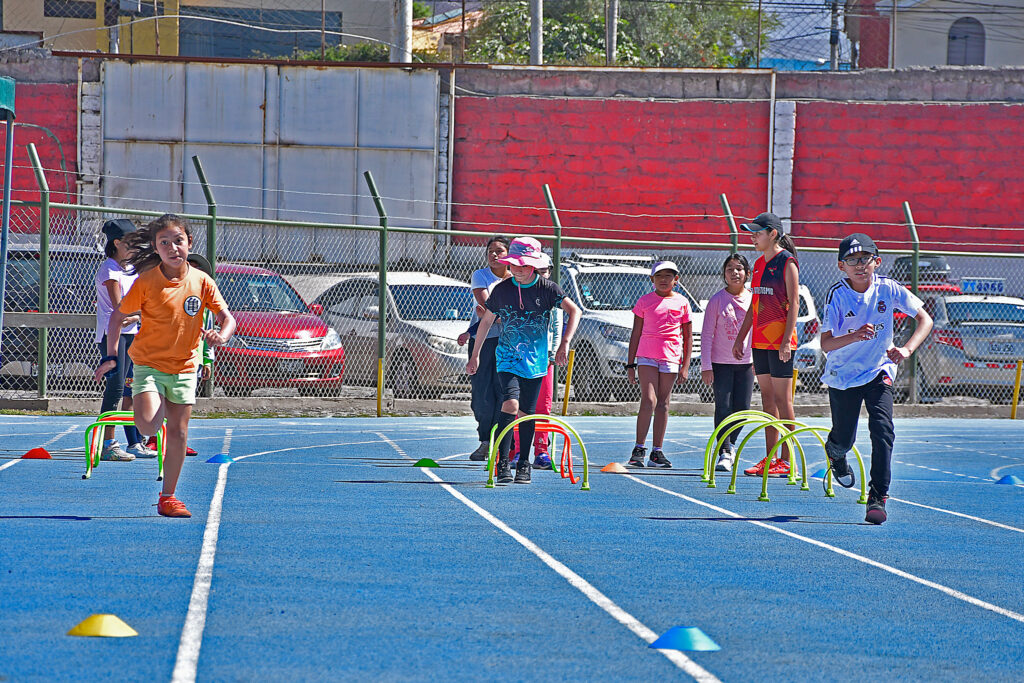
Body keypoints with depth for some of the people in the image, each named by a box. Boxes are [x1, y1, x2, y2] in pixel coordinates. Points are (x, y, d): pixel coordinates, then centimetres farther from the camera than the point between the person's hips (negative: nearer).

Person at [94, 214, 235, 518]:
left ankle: (168, 497, 15)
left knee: (178, 433, 4)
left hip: (184, 367, 3)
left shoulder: (202, 281, -2)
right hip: (149, 364, -3)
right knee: (147, 425, -23)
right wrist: (111, 356, -2)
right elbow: (117, 316, 1)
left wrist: (222, 334, -23)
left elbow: (227, 317, 0)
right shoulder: (146, 282, -8)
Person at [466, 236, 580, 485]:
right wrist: (475, 356, 14)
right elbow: (486, 321, 10)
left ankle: (524, 464, 20)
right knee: (510, 405, -19)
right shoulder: (501, 289, -2)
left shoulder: (547, 288, -5)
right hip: (507, 359, -1)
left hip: (535, 361, 1)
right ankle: (503, 464, -17)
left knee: (527, 413, 5)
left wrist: (565, 343, -24)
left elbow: (574, 311, -11)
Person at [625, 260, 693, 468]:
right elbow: (635, 334, 9)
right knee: (649, 401, -13)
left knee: (663, 404, 4)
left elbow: (688, 336, 12)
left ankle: (657, 452, 7)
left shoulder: (682, 302, 8)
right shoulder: (645, 301, 7)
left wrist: (685, 366, 5)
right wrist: (630, 365, 5)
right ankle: (639, 449, -12)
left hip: (671, 358, 1)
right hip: (646, 356, -1)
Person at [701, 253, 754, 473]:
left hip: (745, 363, 2)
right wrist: (705, 366, -8)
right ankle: (725, 452, 0)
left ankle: (730, 443, 26)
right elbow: (706, 335, -3)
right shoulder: (717, 300, -3)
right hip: (721, 363, -2)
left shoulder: (753, 299, 4)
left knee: (742, 408, 2)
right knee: (723, 407, -6)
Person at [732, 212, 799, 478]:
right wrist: (740, 337, 19)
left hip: (780, 340, -8)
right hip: (760, 340, 8)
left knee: (782, 398, -6)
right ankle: (770, 458, 12)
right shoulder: (759, 264, 16)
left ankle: (786, 460, -4)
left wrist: (787, 339, -19)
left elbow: (794, 302, -13)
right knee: (767, 397, 9)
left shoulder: (787, 262, -8)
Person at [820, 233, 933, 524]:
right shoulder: (837, 295, -17)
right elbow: (826, 344, -22)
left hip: (878, 372, 0)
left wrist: (907, 349, -26)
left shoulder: (888, 289, -12)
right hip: (842, 374, 0)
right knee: (844, 439, 10)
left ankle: (878, 497, -15)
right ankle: (836, 455, 49)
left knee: (882, 429, -20)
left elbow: (925, 319, -9)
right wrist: (854, 336, -41)